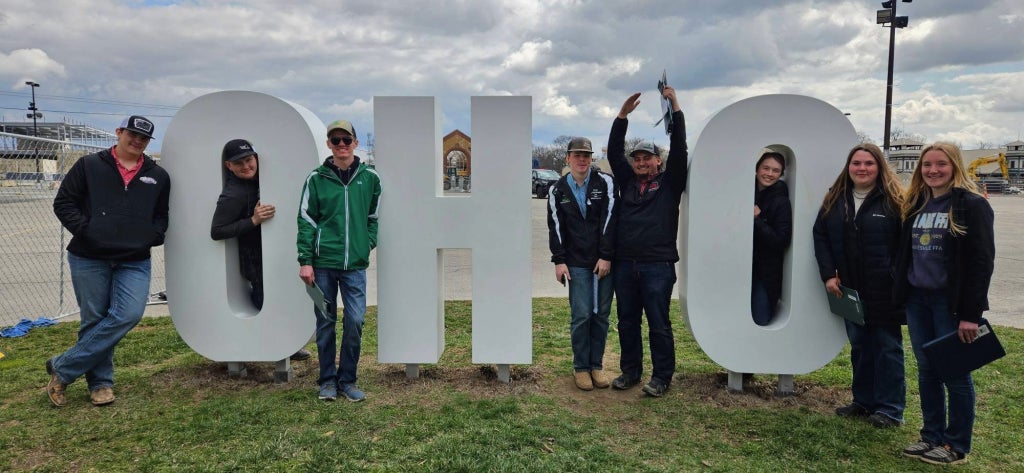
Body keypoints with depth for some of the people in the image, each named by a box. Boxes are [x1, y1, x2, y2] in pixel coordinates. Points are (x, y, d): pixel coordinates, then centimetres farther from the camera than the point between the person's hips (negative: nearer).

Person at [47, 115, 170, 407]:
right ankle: (100, 382, 21)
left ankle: (63, 368, 1)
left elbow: (162, 216, 17)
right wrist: (85, 231, -10)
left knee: (129, 314, -14)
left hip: (134, 262, 2)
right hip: (89, 259, -2)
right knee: (94, 321, 4)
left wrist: (152, 237, -1)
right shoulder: (89, 166, 3)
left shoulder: (158, 176, 11)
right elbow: (63, 203, 2)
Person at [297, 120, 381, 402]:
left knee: (355, 322, 0)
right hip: (322, 263, -1)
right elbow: (306, 220, 0)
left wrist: (368, 243, 0)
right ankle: (327, 380, 21)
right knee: (326, 323, 8)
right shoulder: (317, 178, 1)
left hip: (355, 264, 1)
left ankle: (348, 379, 16)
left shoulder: (369, 177, 5)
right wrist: (305, 260, -5)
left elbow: (374, 217, 13)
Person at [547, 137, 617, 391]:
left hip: (605, 261, 0)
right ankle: (581, 367, 11)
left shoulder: (605, 183, 1)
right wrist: (559, 260, -2)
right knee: (581, 315, -2)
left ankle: (597, 365, 18)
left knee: (601, 314, 6)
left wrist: (606, 256, -10)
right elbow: (555, 227, 5)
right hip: (577, 263, 0)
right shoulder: (558, 190, 6)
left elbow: (610, 220, -5)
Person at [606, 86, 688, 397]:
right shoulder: (627, 181, 14)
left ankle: (662, 377, 12)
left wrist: (675, 108, -7)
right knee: (627, 321, 12)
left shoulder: (669, 183, 5)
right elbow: (614, 153, 10)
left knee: (659, 324, 1)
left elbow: (679, 150, -5)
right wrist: (623, 115, 3)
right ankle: (630, 371, 25)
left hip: (658, 265, -4)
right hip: (625, 264, 5)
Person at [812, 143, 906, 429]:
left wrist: (899, 280, -16)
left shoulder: (893, 200, -9)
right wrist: (828, 274, -3)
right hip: (850, 290, 5)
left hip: (885, 291, -5)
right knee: (859, 346, 16)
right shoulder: (835, 199, 5)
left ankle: (890, 408, 16)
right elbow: (821, 237, 6)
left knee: (887, 347, 6)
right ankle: (864, 401, 29)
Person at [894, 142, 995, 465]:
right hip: (917, 299, 6)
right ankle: (932, 436, 24)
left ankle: (957, 446, 16)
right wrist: (902, 296, 10)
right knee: (927, 370, 12)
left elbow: (982, 262, -13)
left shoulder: (972, 205, -8)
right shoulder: (916, 205, 11)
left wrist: (971, 313, -17)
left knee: (955, 373, 3)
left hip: (951, 301, -6)